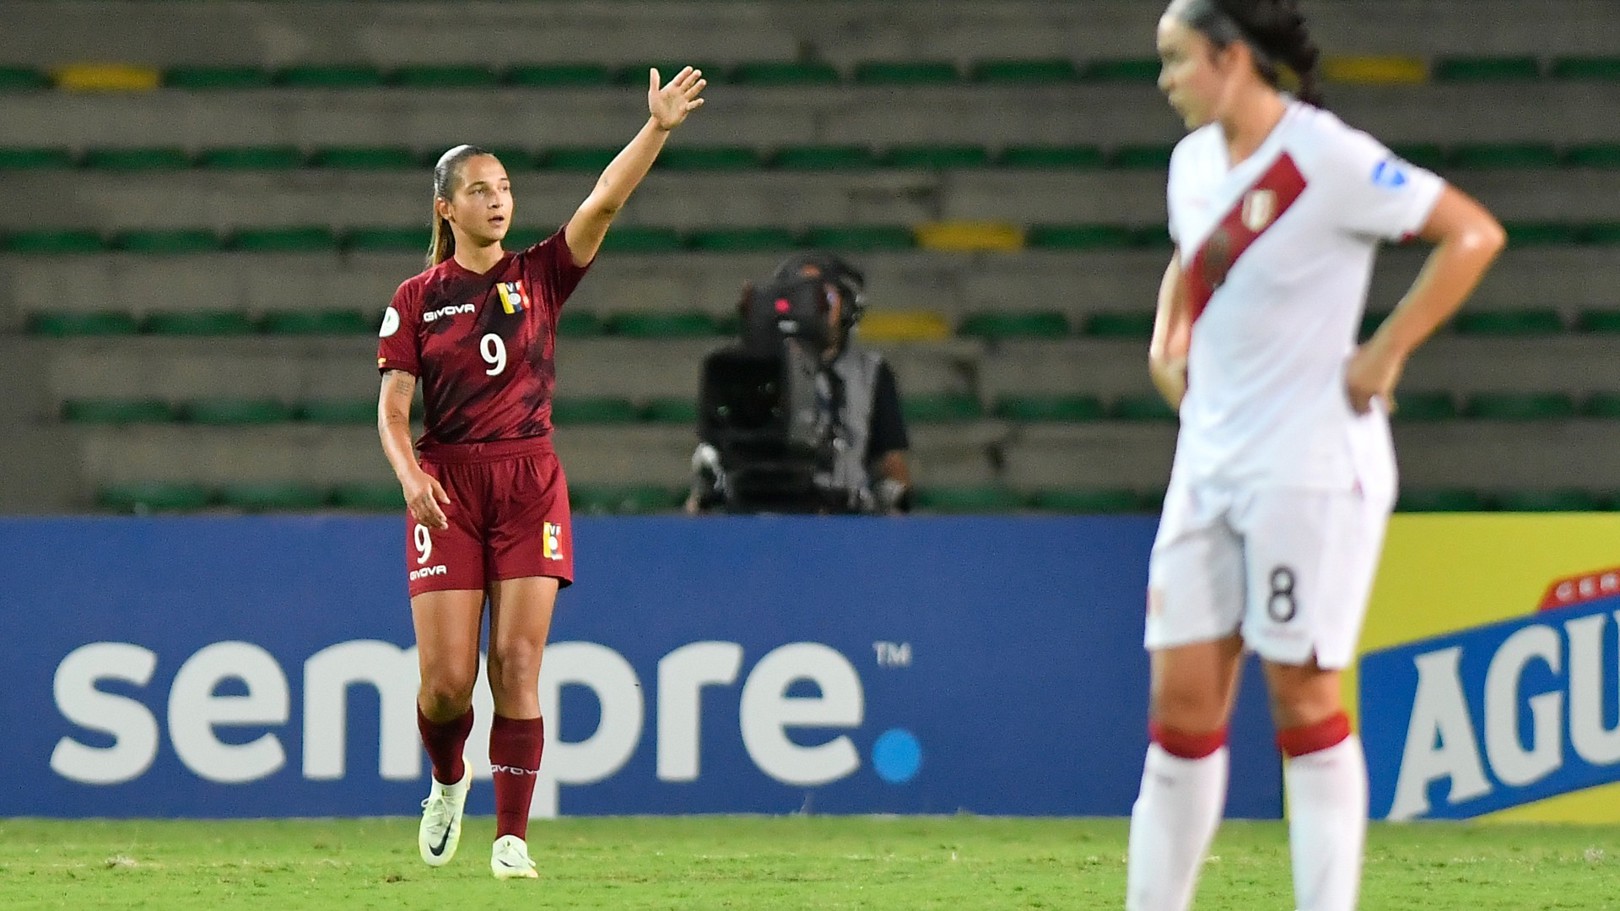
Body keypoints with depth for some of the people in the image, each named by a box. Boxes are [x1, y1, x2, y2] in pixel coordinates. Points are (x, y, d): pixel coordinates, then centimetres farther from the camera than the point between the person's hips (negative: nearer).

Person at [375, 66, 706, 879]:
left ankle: (512, 836, -5)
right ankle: (448, 784, 25)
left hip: (530, 483, 1)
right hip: (448, 485, -1)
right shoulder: (416, 300, 4)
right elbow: (392, 410, 0)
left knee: (517, 665, -8)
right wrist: (410, 476, -19)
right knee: (446, 676, -6)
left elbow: (604, 200, -7)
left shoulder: (540, 277, 6)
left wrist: (657, 129, -20)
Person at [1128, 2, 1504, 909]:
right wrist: (1167, 342, 13)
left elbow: (1473, 234, -15)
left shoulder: (1325, 158, -14)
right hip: (1209, 461, 7)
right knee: (1183, 694, 4)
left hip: (1311, 467, -7)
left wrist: (1385, 353, -15)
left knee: (1304, 695, -4)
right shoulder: (1194, 162, 10)